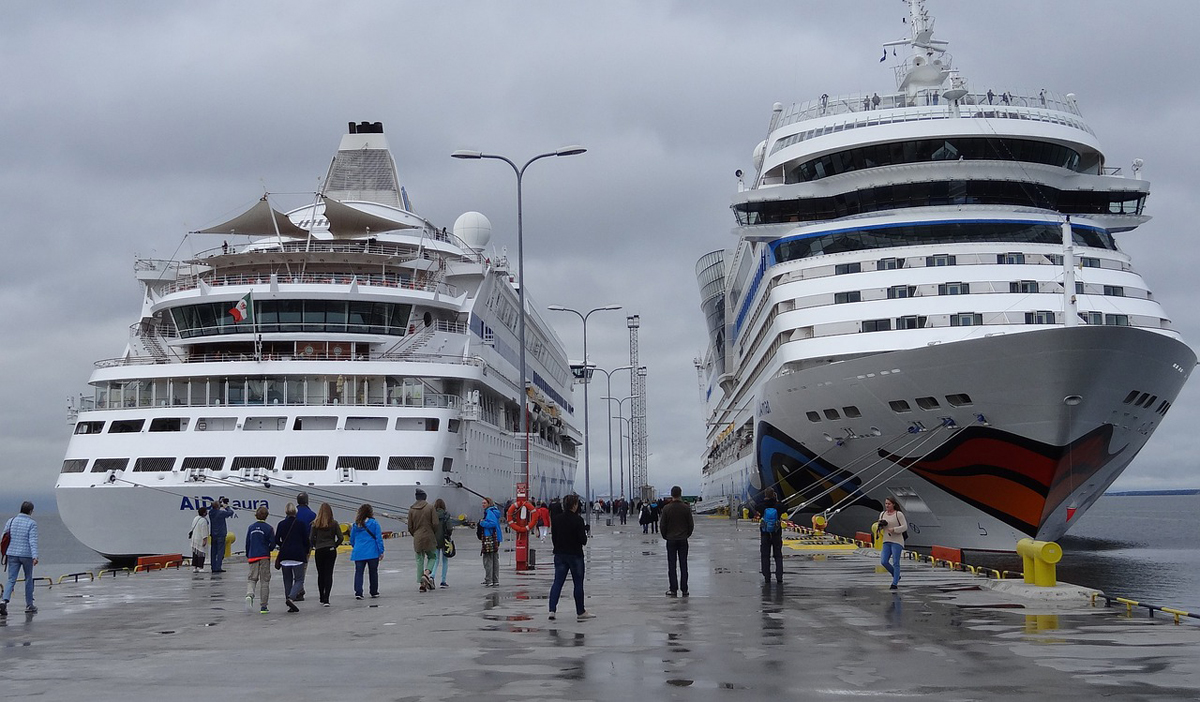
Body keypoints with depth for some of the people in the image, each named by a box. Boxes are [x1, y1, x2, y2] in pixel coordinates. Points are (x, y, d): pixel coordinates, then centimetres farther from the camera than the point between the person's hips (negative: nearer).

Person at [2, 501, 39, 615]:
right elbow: (33, 540, -17)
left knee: (11, 580, 2)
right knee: (28, 579, 12)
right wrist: (35, 556, -23)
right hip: (26, 555, -3)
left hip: (12, 554, 3)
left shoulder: (11, 521, 6)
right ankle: (29, 605, 18)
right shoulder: (32, 523, -7)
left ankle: (4, 601, -21)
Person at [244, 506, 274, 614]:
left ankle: (249, 595, -21)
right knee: (264, 581, 5)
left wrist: (247, 556, 22)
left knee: (251, 578, 11)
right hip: (264, 557, -2)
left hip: (253, 556, 2)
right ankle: (263, 606, 6)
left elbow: (247, 543, 8)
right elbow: (273, 543, -7)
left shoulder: (251, 528, 3)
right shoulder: (268, 528, -7)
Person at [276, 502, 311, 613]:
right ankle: (291, 598, -23)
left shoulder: (281, 524, 2)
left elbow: (277, 540, 1)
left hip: (285, 556, 3)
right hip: (298, 555, -3)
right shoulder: (301, 523, -4)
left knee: (287, 580, 11)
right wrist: (307, 552, 14)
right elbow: (306, 540, -3)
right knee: (299, 579, 3)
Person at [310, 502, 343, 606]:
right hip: (331, 551, 0)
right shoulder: (334, 523, -4)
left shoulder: (315, 523, -6)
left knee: (320, 574, 14)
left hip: (319, 551, 0)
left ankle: (322, 598, 23)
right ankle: (326, 599, -11)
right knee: (329, 574, 1)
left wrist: (316, 546, 10)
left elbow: (311, 538, -7)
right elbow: (340, 538, -5)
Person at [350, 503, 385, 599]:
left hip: (358, 553, 2)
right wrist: (381, 551, -2)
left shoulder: (355, 525, 4)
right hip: (372, 552, -2)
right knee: (373, 572, 10)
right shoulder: (374, 523, -6)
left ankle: (358, 592, -9)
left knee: (358, 572, 3)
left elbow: (352, 540, 11)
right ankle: (374, 592, 18)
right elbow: (379, 538, -7)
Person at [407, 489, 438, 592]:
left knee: (419, 560, 7)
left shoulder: (411, 509, 2)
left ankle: (421, 584, 3)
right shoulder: (430, 507, -6)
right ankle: (427, 574, -12)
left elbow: (410, 527, 3)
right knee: (432, 557, 14)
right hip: (429, 538, -2)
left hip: (417, 538, 2)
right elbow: (435, 524, -9)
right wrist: (434, 534, 8)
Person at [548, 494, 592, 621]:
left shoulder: (556, 519, 1)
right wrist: (585, 532, 5)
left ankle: (552, 610, -8)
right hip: (575, 555, -4)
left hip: (560, 555, 4)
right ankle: (580, 612, 16)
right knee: (578, 583, 8)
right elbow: (583, 540, -15)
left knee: (557, 582, 4)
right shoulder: (578, 520, -15)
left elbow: (553, 537, 7)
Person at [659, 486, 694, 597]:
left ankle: (673, 589, 1)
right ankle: (684, 590, 5)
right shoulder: (686, 508, -5)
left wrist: (665, 536, 11)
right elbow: (691, 525, -1)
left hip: (671, 540, -1)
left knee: (672, 565, 4)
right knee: (683, 565, 5)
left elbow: (662, 525, -5)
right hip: (683, 540, 1)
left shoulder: (666, 508, -8)